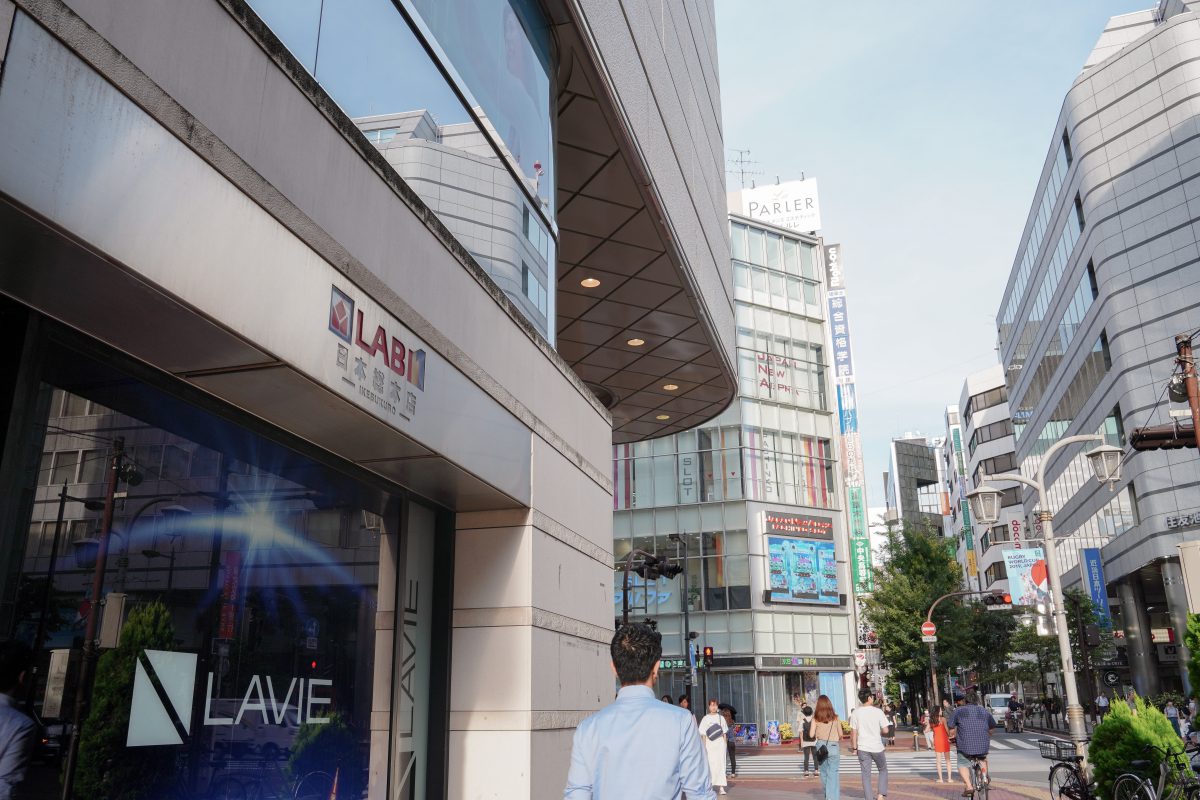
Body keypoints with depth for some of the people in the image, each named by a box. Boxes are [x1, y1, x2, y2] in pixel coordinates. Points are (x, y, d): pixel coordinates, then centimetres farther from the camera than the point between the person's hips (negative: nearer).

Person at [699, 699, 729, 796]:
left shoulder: (721, 718, 8)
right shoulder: (705, 718, 0)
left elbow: (724, 733, 13)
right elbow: (703, 734, -1)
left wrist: (725, 744, 8)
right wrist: (704, 746, -7)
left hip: (720, 743, 2)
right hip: (709, 744, -2)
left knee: (720, 765, -4)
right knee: (710, 765, -2)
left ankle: (721, 787, -4)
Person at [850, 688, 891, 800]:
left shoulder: (855, 713, -3)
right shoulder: (878, 711, -8)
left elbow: (853, 732, -3)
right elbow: (885, 731, -7)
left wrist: (854, 747, 6)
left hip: (863, 748, 1)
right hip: (877, 747, -1)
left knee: (866, 775, 9)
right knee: (883, 770, 20)